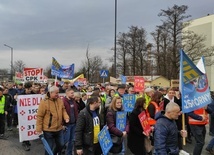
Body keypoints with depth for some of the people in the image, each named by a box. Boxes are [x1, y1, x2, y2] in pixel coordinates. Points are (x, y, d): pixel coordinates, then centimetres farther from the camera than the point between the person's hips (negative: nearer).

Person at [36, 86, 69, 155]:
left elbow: (63, 110, 14)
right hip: (48, 130, -6)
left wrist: (66, 117, -5)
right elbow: (39, 116, -13)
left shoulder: (60, 100, 2)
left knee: (61, 144, 18)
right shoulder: (44, 102, -16)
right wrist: (39, 129, -12)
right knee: (49, 147, 8)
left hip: (59, 129, 6)